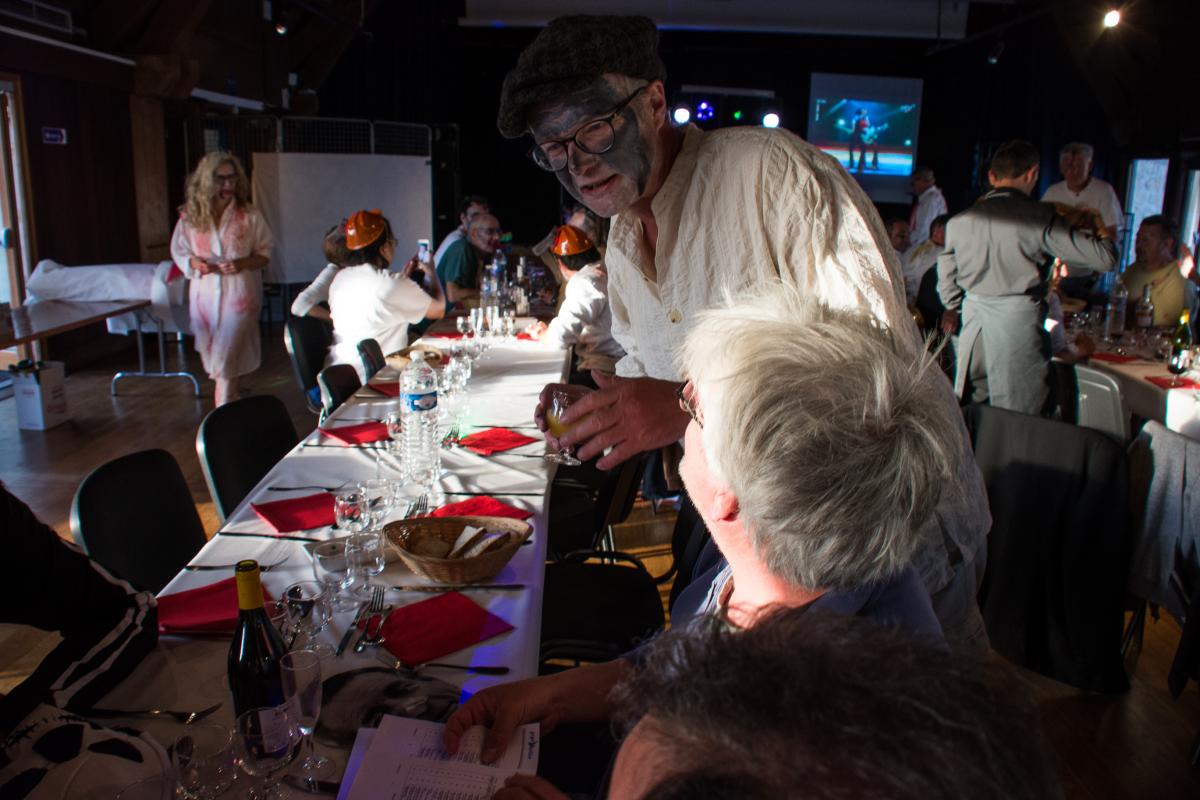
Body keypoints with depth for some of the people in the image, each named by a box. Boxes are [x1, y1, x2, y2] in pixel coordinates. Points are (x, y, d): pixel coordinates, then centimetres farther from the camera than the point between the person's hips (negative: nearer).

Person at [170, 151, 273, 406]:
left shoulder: (249, 215, -5)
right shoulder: (190, 216, 0)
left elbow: (264, 254, 1)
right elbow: (178, 252, 9)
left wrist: (242, 263, -18)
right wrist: (194, 263, -13)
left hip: (239, 294, -3)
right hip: (205, 296, 3)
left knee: (225, 359, -10)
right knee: (214, 358, 14)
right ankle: (230, 403, 34)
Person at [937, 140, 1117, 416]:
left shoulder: (960, 221, 5)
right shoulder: (1040, 217, -9)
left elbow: (946, 274, 17)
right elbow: (1105, 259, -8)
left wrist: (953, 307, 36)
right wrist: (1103, 236, 15)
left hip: (974, 317, 5)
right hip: (1018, 318, -5)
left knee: (967, 413, 14)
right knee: (1020, 419, 3)